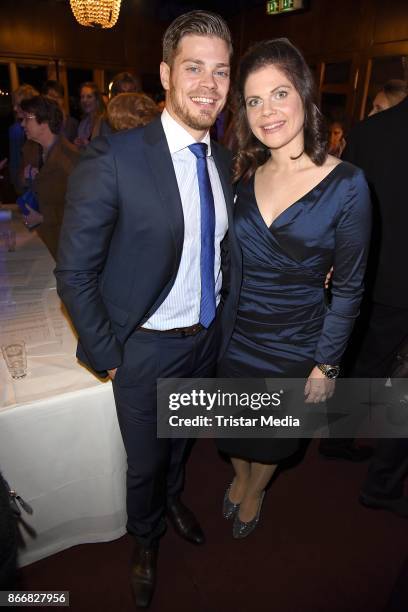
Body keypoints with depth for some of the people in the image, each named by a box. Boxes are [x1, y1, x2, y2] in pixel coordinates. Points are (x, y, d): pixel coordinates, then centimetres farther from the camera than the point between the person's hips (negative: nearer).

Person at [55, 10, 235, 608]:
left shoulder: (222, 159, -1)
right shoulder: (113, 158, -21)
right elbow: (74, 272, -17)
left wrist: (217, 319, 8)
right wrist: (107, 355, -13)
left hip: (207, 337, 5)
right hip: (145, 348, -5)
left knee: (182, 439, 29)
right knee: (145, 460, 18)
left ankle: (173, 496, 62)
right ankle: (146, 541, 52)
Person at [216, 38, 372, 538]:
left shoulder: (345, 185, -16)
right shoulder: (244, 175, -3)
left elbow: (347, 287, -11)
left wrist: (326, 365, -9)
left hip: (293, 344, -3)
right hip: (232, 334, 3)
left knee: (273, 433, 23)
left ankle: (255, 491, 55)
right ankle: (240, 476, 57)